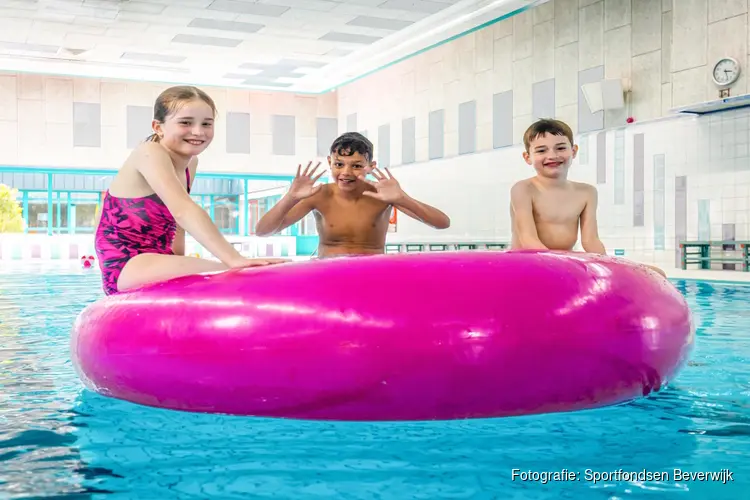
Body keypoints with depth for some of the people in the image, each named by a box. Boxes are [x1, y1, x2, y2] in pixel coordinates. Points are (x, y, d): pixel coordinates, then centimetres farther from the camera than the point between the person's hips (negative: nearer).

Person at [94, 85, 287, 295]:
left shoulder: (190, 162, 9)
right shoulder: (150, 153, -17)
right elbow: (183, 210, -31)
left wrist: (179, 264, 3)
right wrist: (234, 259, -41)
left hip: (157, 267, 9)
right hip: (126, 268, -9)